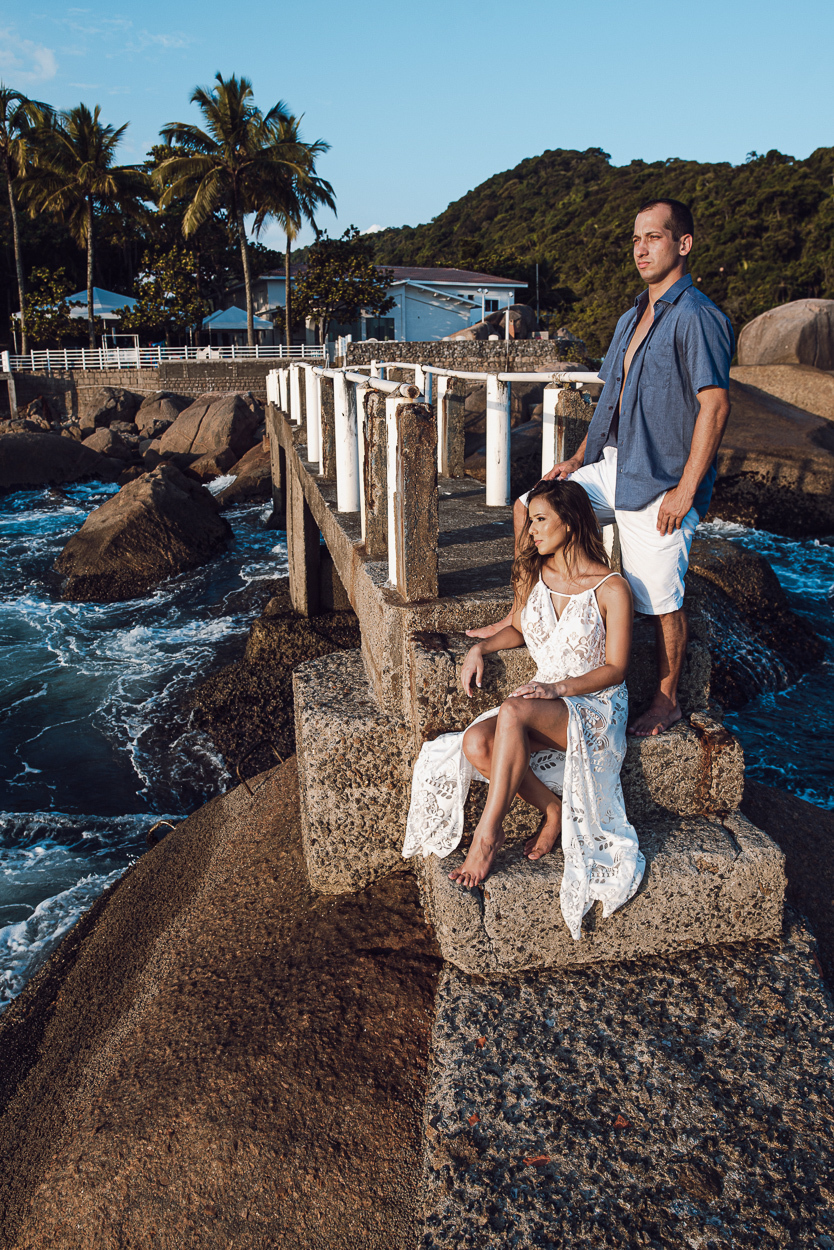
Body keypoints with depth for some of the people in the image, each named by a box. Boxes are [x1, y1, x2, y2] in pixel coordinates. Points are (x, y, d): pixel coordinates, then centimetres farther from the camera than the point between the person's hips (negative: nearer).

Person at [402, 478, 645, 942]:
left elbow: (616, 667, -8)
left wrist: (561, 686, -22)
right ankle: (555, 812, -7)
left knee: (513, 711, -37)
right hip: (545, 701, 6)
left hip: (596, 707, -6)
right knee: (475, 744, -26)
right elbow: (518, 629, 24)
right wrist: (482, 647, 3)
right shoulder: (533, 575, 9)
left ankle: (487, 834, -28)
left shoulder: (612, 588, -8)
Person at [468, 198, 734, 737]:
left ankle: (666, 702, 16)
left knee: (662, 601, -2)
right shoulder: (632, 318, 15)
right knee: (530, 506, 9)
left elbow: (715, 405, -20)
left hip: (659, 483, -9)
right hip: (611, 466, 9)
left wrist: (685, 490, -22)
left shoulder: (696, 317, -14)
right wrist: (580, 457, 16)